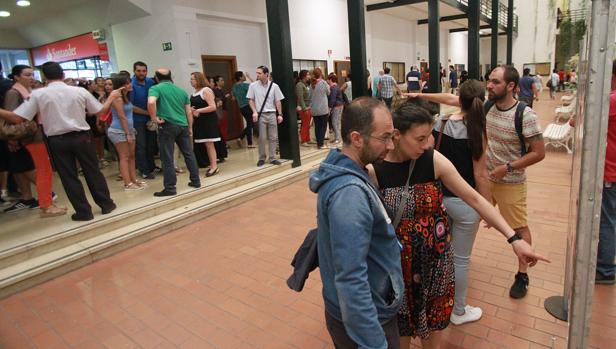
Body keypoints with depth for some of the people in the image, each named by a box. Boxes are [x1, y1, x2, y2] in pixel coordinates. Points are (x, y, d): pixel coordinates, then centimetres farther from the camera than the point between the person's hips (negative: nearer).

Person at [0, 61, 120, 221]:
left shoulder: (37, 94, -5)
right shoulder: (80, 91, -2)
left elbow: (17, 118, -8)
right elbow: (101, 112, 6)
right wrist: (111, 97, 21)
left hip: (57, 140, -1)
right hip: (82, 137, 1)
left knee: (69, 177, 9)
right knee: (93, 171, 12)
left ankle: (84, 212, 14)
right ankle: (106, 204, 20)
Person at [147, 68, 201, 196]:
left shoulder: (156, 88, -1)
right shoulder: (182, 91, 15)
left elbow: (151, 102, -23)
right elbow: (189, 112, 15)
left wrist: (154, 118, -10)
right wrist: (190, 128, 23)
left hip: (167, 126, -5)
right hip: (183, 126, 5)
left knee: (167, 158, 1)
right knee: (189, 154, 15)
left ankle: (170, 188, 4)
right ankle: (196, 181, 21)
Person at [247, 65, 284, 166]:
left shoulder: (274, 86, -1)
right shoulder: (253, 86, -2)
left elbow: (278, 101, 3)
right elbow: (251, 100, 4)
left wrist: (280, 114, -1)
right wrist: (254, 112, -8)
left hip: (272, 114, 1)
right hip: (260, 114, -1)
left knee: (273, 137, 5)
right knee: (262, 138, 0)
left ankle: (272, 158, 14)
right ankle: (262, 158, 16)